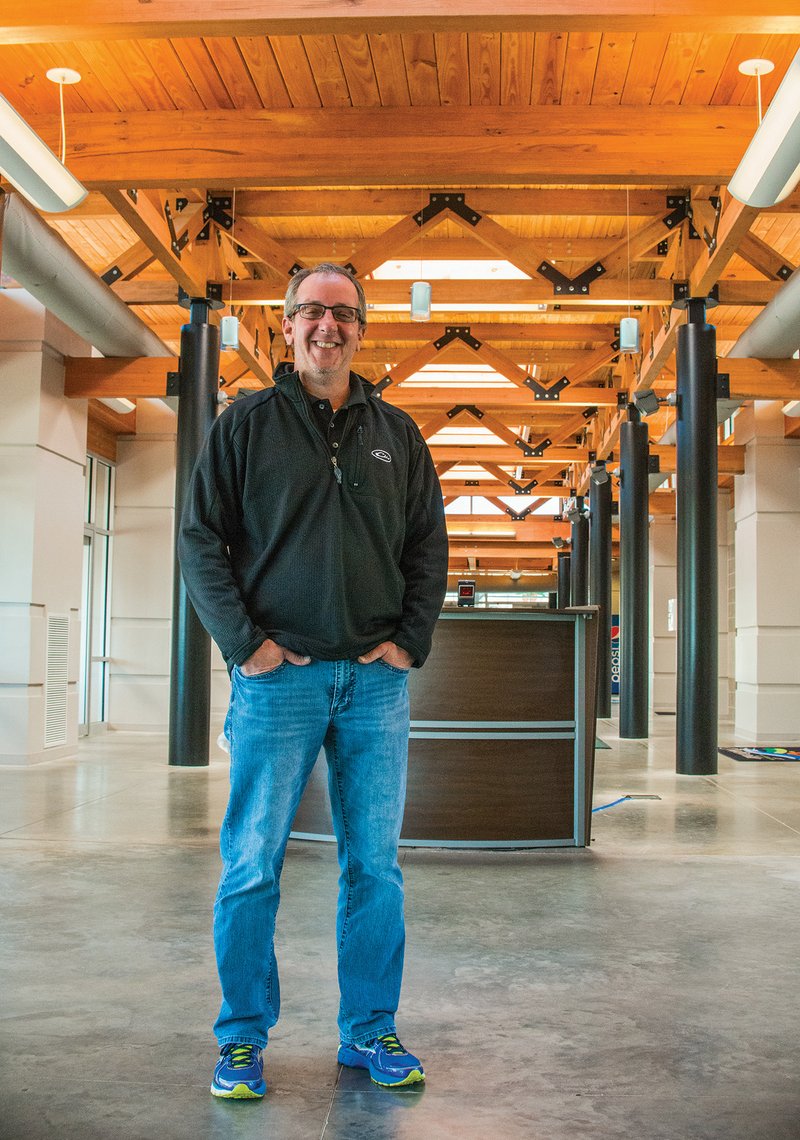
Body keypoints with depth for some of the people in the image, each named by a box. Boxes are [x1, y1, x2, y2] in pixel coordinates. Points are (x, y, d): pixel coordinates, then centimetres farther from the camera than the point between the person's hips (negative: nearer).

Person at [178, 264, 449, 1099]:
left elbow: (428, 545, 13)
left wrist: (409, 639, 0)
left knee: (375, 866, 7)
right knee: (252, 867, 2)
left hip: (375, 680, 3)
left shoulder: (396, 433, 12)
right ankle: (243, 1039, 17)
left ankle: (370, 1032, 21)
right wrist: (245, 641, -9)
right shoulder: (246, 423, 4)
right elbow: (200, 538, 1)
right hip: (277, 678, -2)